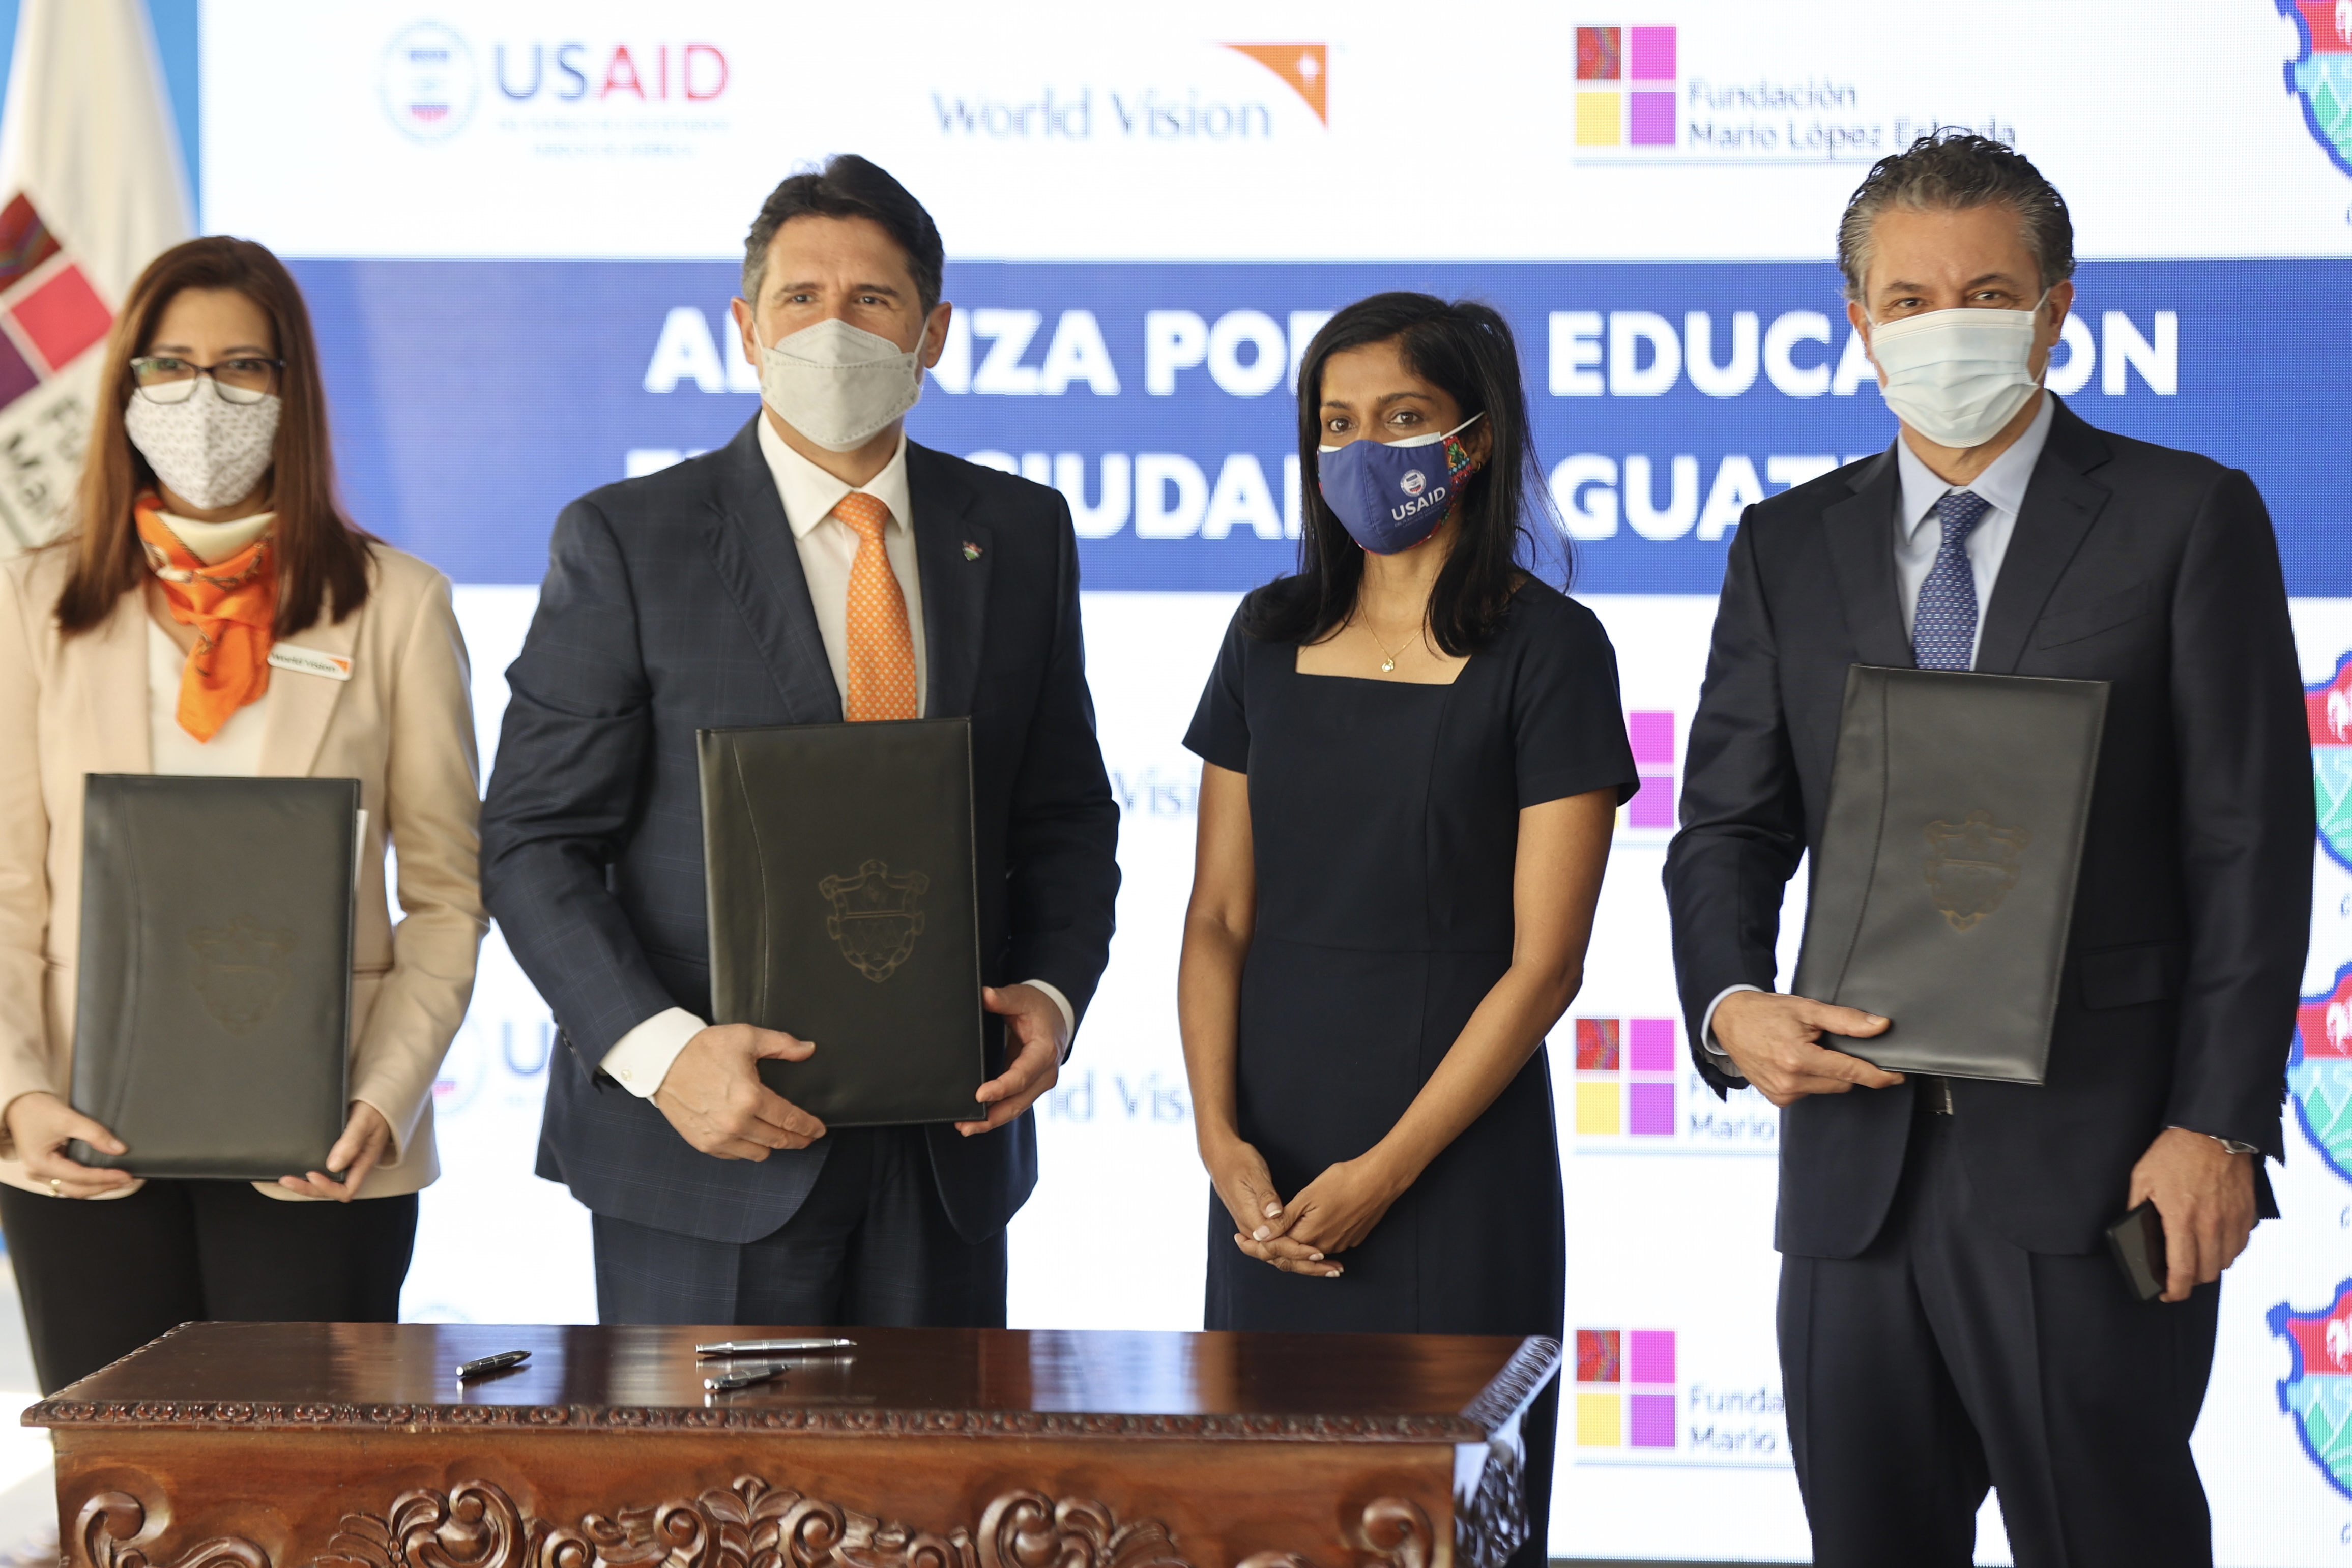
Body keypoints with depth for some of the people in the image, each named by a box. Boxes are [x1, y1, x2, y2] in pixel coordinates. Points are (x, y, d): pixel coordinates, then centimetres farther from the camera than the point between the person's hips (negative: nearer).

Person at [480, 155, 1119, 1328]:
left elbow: (1066, 815, 15)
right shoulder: (627, 543, -2)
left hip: (945, 1143, 3)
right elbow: (533, 843, -5)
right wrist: (659, 1051, -19)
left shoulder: (1020, 533, 9)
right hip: (715, 1140, -3)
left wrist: (1052, 990, -4)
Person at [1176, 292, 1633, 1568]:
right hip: (1272, 1157, 4)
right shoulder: (1272, 638, 9)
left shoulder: (1547, 649, -6)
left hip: (1455, 1151, -4)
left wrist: (1386, 1171, -13)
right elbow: (1219, 913, 7)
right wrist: (1220, 1135, -7)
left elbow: (1544, 961, -9)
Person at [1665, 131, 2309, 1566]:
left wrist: (2218, 1125, -12)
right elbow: (1730, 826, 10)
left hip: (2095, 1168, -4)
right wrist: (1731, 1004, -11)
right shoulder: (1788, 548, 13)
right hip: (1859, 1160, 4)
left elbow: (2253, 843, -3)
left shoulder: (2187, 518, 1)